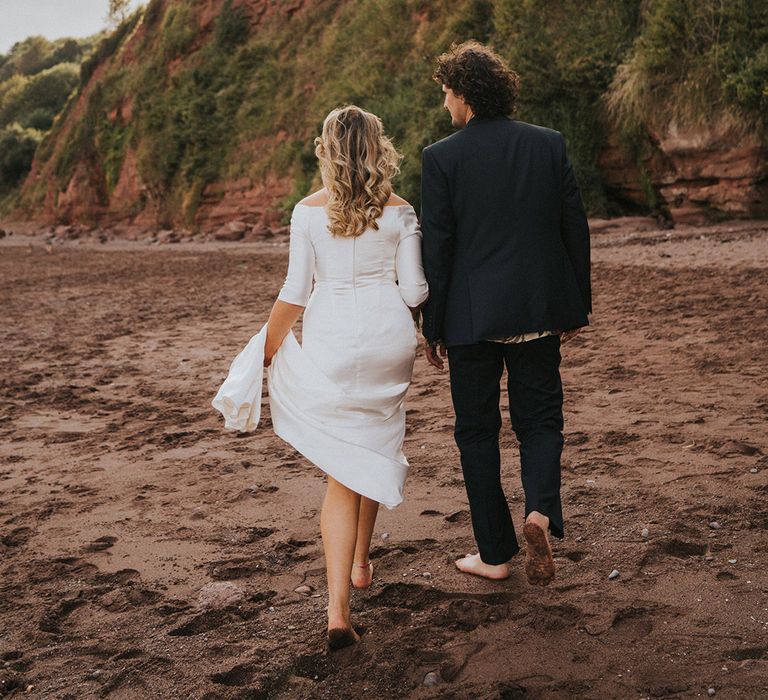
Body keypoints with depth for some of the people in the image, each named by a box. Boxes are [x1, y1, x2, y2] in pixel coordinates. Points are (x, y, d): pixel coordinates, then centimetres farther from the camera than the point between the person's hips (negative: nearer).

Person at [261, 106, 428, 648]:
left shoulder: (308, 211, -6)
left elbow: (295, 292, -7)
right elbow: (415, 291, -2)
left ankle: (338, 609, -6)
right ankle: (360, 563, 41)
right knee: (375, 449, 25)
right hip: (388, 339, 2)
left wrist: (269, 346, 5)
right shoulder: (400, 211, -2)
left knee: (342, 470, 3)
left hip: (330, 340, -1)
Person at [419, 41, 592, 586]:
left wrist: (433, 328, 1)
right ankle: (542, 512, -10)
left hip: (472, 316, -2)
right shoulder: (549, 143, 2)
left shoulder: (442, 157, -8)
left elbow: (437, 248, -7)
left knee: (477, 430, 11)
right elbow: (575, 228, 3)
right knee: (539, 418, 16)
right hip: (539, 311, 3)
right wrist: (577, 308, 12)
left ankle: (495, 553, 17)